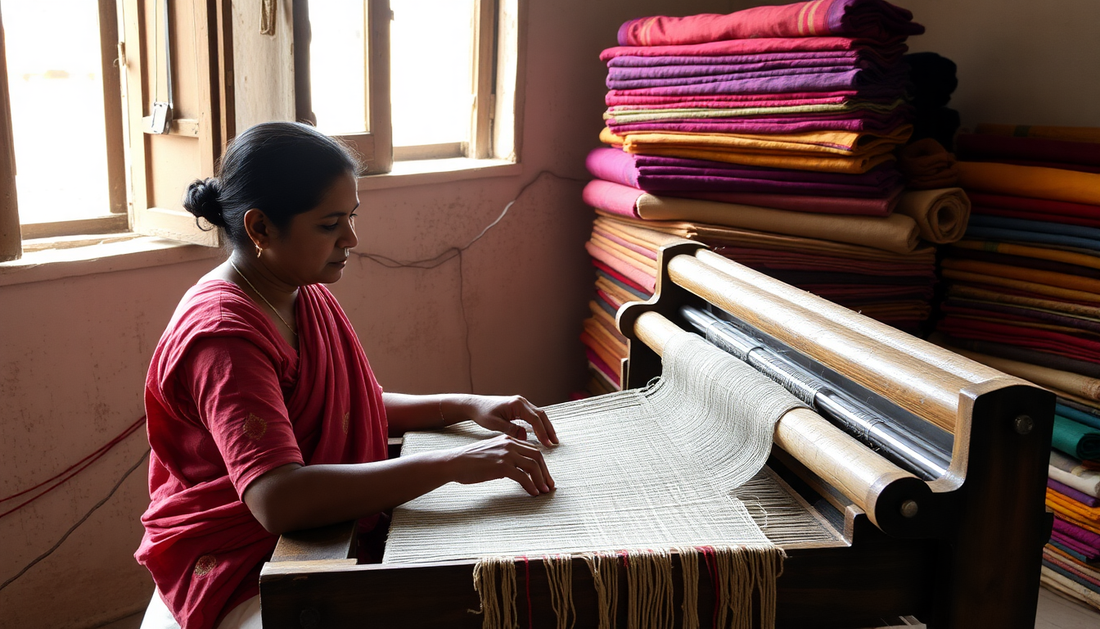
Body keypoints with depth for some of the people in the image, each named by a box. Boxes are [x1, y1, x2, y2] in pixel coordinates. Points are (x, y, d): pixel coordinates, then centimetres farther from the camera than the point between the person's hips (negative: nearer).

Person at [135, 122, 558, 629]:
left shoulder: (308, 297, 7)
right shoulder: (223, 335, -23)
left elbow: (351, 408, 20)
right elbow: (279, 499, -34)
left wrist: (468, 406, 5)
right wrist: (454, 464, -33)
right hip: (239, 572, -8)